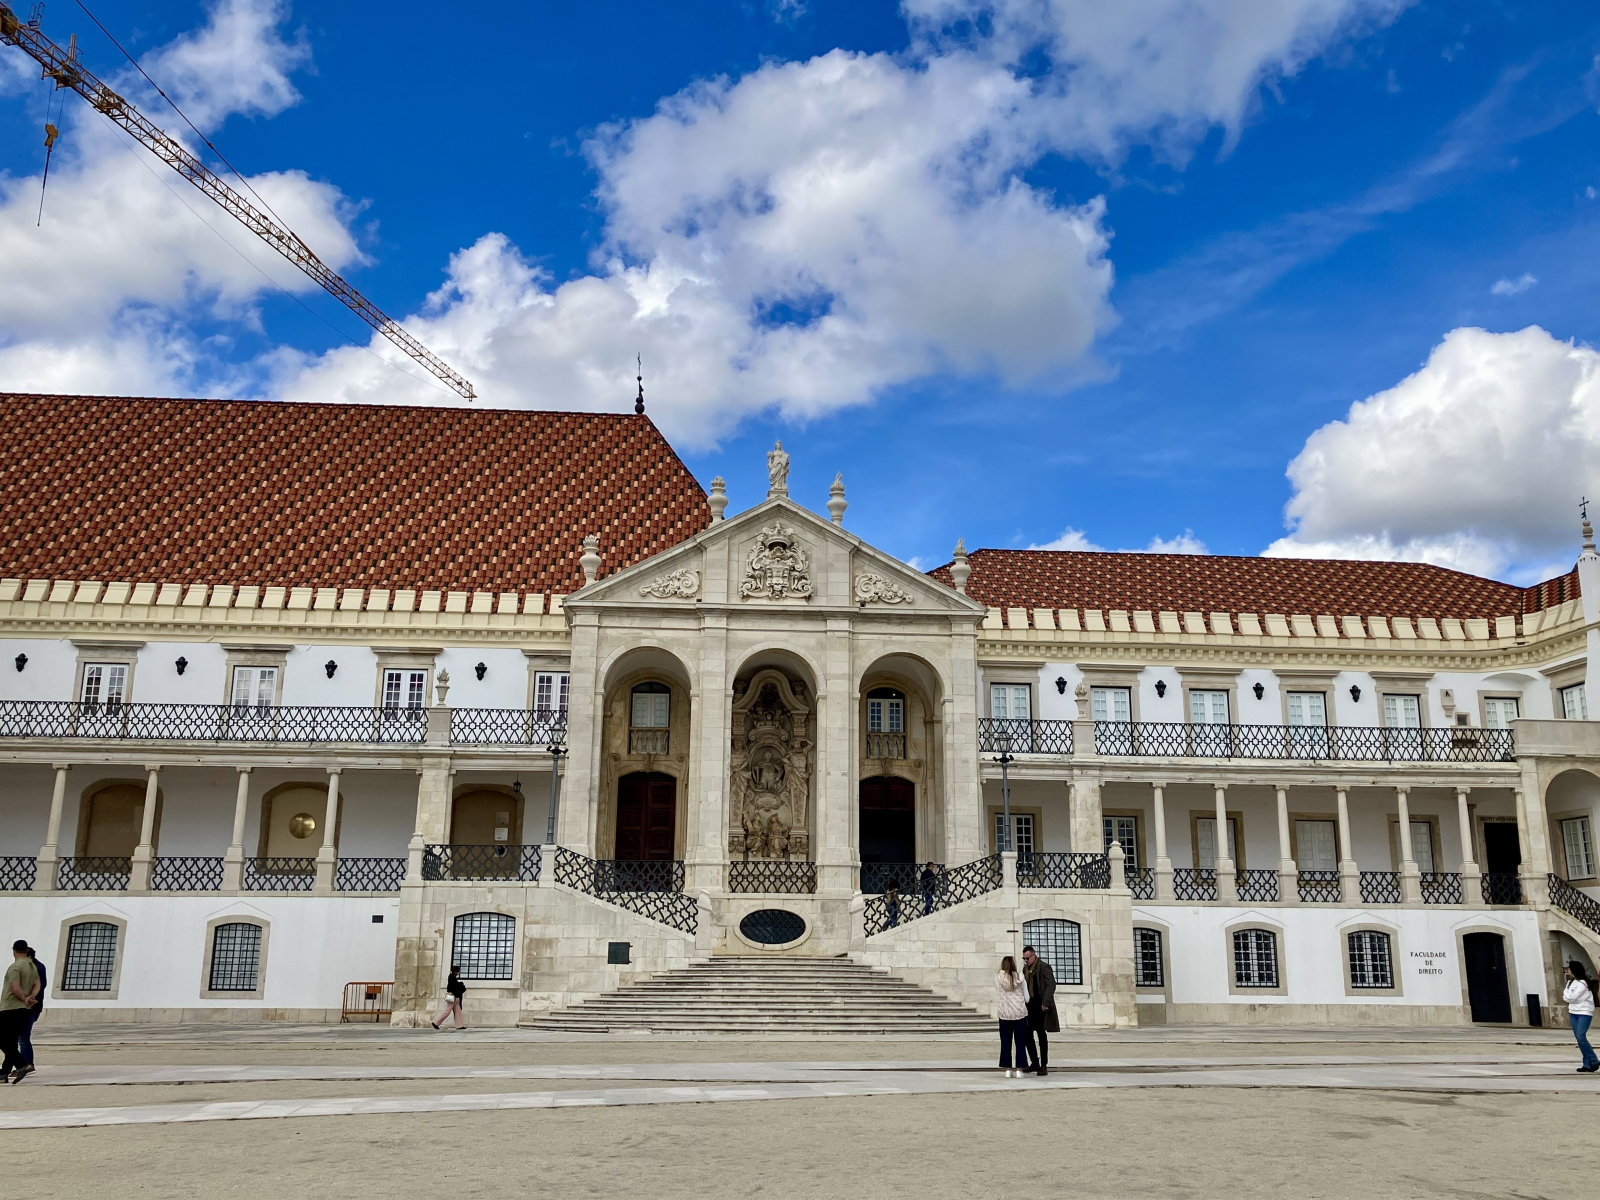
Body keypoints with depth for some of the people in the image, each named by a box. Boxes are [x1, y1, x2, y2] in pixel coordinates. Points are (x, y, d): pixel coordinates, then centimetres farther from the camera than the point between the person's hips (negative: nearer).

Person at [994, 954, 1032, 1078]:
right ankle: (1019, 1069, 4)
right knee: (1020, 1043, 6)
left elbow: (997, 997, -1)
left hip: (1004, 1014, 0)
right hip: (1020, 1013, 0)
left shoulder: (998, 978, -5)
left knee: (1006, 1043, 7)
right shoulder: (1020, 978, -4)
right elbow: (1027, 998, 1)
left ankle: (1007, 1069, 7)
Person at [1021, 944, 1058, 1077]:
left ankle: (1044, 1066, 4)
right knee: (1027, 1033, 4)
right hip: (1030, 1005, 7)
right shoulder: (1025, 969, 13)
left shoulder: (1044, 967, -8)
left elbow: (1051, 985, -14)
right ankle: (1035, 1063, 16)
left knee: (1041, 1034, -2)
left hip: (1041, 1005, -7)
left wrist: (1045, 1003, -20)